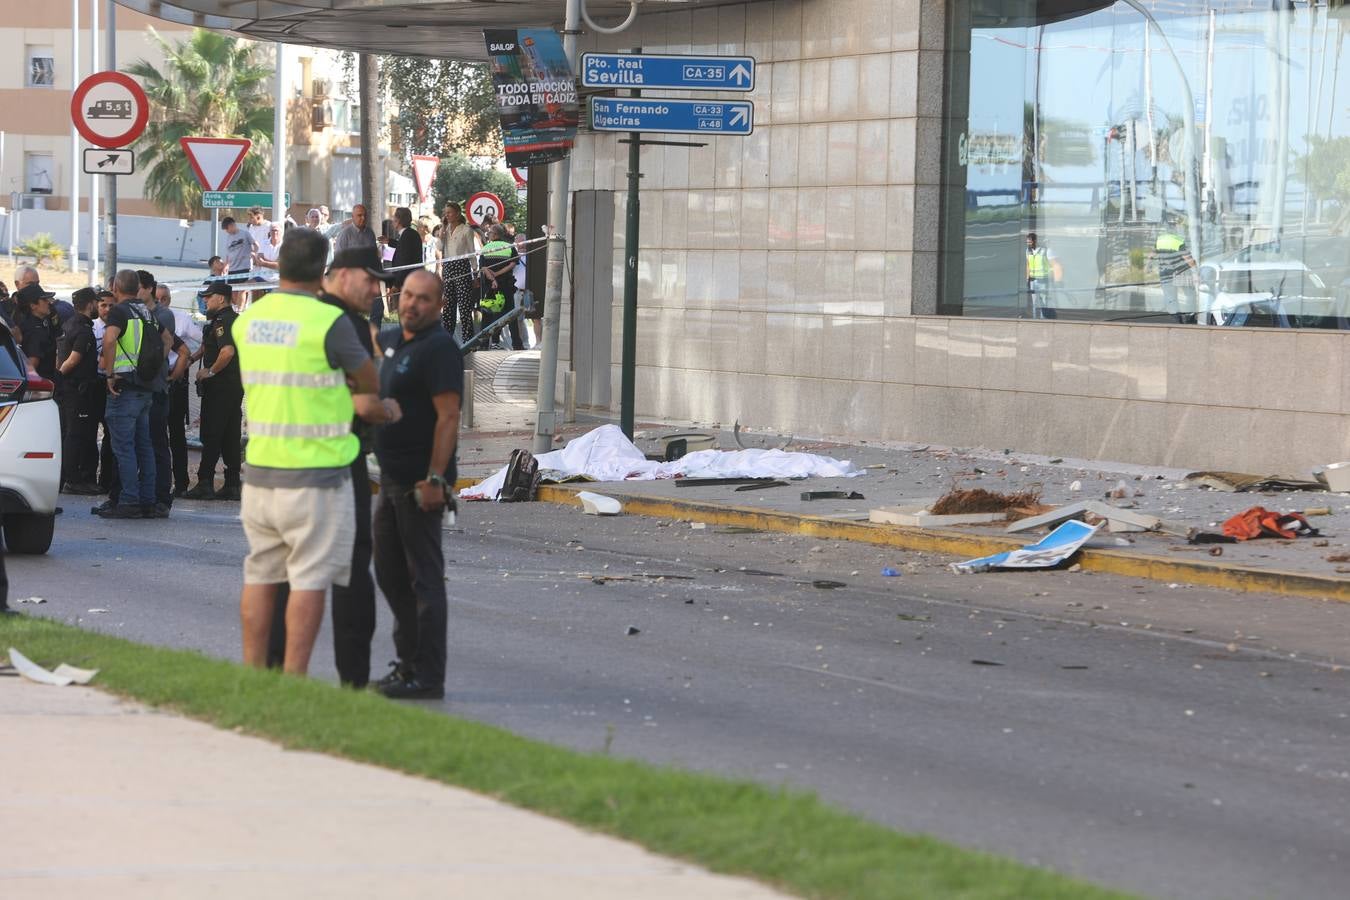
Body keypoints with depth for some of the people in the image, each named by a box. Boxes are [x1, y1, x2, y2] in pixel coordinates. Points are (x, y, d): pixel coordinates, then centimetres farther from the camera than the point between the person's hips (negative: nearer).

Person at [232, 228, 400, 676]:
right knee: (310, 579, -2)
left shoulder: (247, 320, 6)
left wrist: (361, 404, 19)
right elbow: (368, 380, 0)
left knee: (261, 575, 12)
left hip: (260, 468, 6)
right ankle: (293, 680, -5)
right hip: (315, 471, -6)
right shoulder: (329, 321, -14)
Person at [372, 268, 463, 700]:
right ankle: (409, 662, 25)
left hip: (420, 483, -10)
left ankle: (427, 677, -6)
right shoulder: (395, 339, 12)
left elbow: (448, 417, -21)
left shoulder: (439, 347, -15)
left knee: (423, 577, -8)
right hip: (392, 477, 10)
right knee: (390, 572, 16)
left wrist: (434, 478, -25)